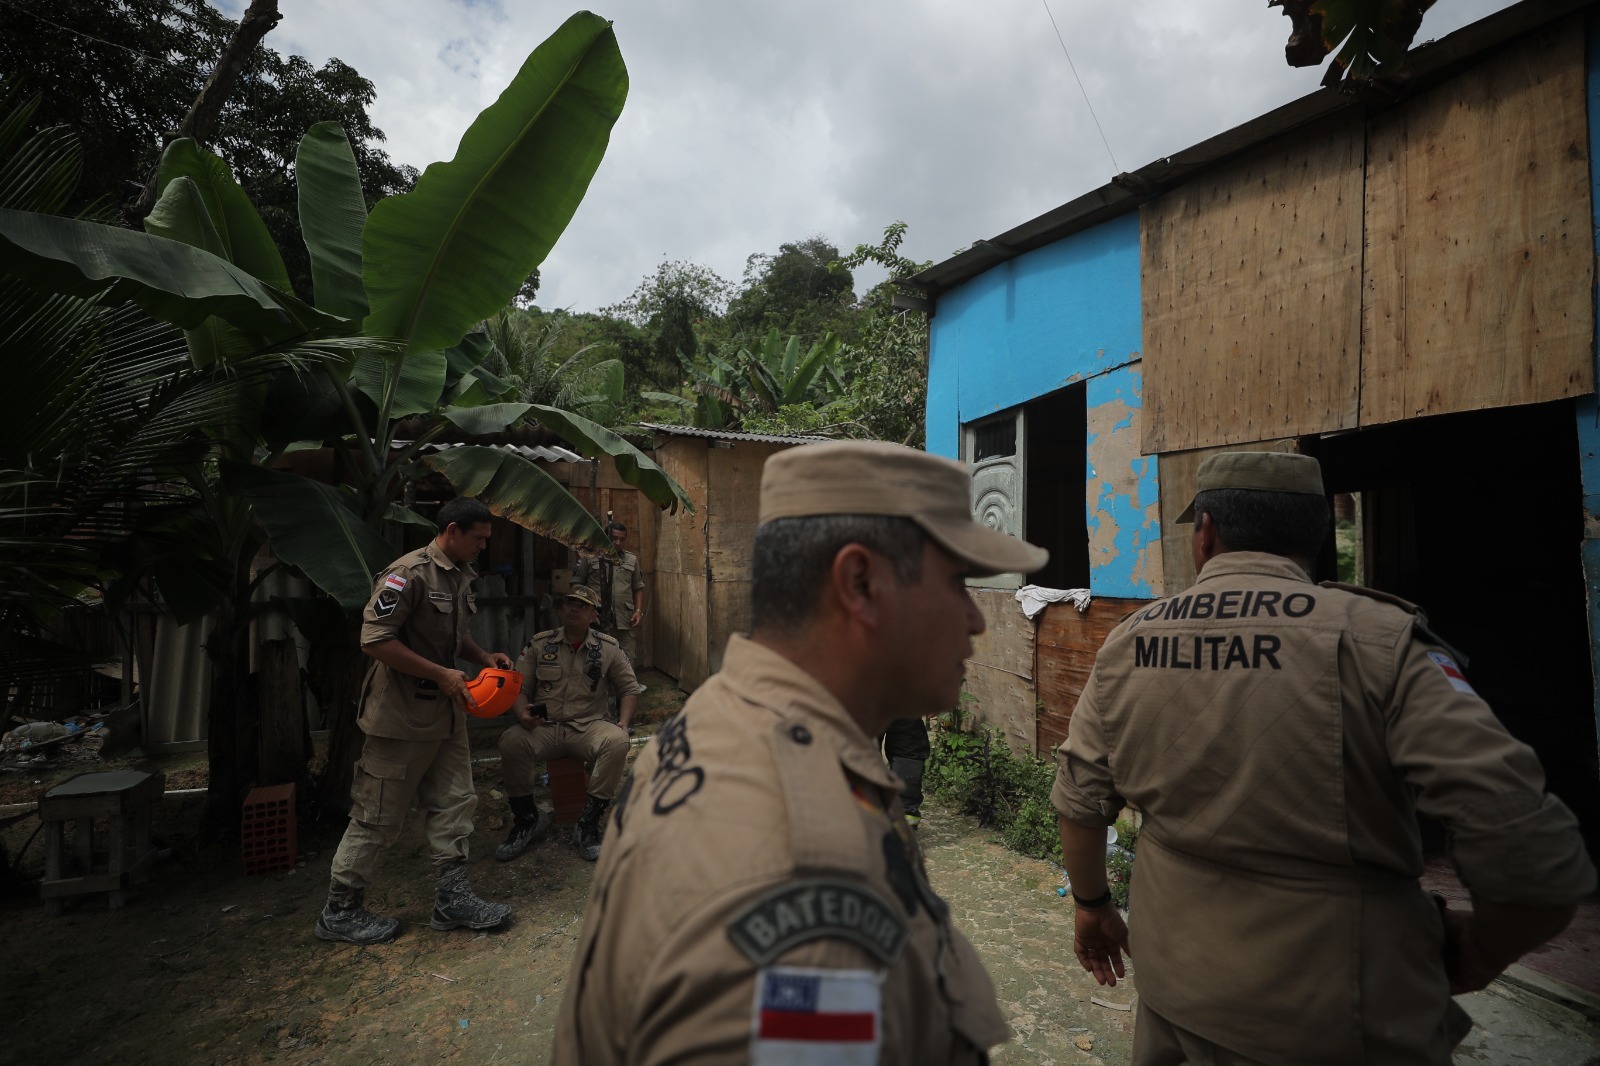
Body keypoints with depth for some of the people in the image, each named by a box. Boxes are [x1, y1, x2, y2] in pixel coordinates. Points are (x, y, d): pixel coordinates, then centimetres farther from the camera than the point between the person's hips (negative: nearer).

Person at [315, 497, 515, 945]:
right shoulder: (410, 573, -19)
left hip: (446, 713, 9)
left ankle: (452, 899, 22)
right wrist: (442, 674, -22)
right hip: (401, 718, -8)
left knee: (454, 803, 11)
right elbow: (375, 639, -23)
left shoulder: (462, 576, 10)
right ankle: (339, 913, 24)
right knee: (378, 816, 5)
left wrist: (484, 657, 4)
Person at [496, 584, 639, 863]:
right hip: (544, 727, 1)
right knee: (511, 742, -31)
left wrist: (623, 723, -5)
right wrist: (522, 713, -16)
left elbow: (629, 688, 11)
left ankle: (588, 824, -16)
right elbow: (519, 687, 6)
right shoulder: (539, 644, 8)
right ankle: (527, 821, -6)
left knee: (617, 742, -33)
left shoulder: (608, 648, 6)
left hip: (589, 727, 0)